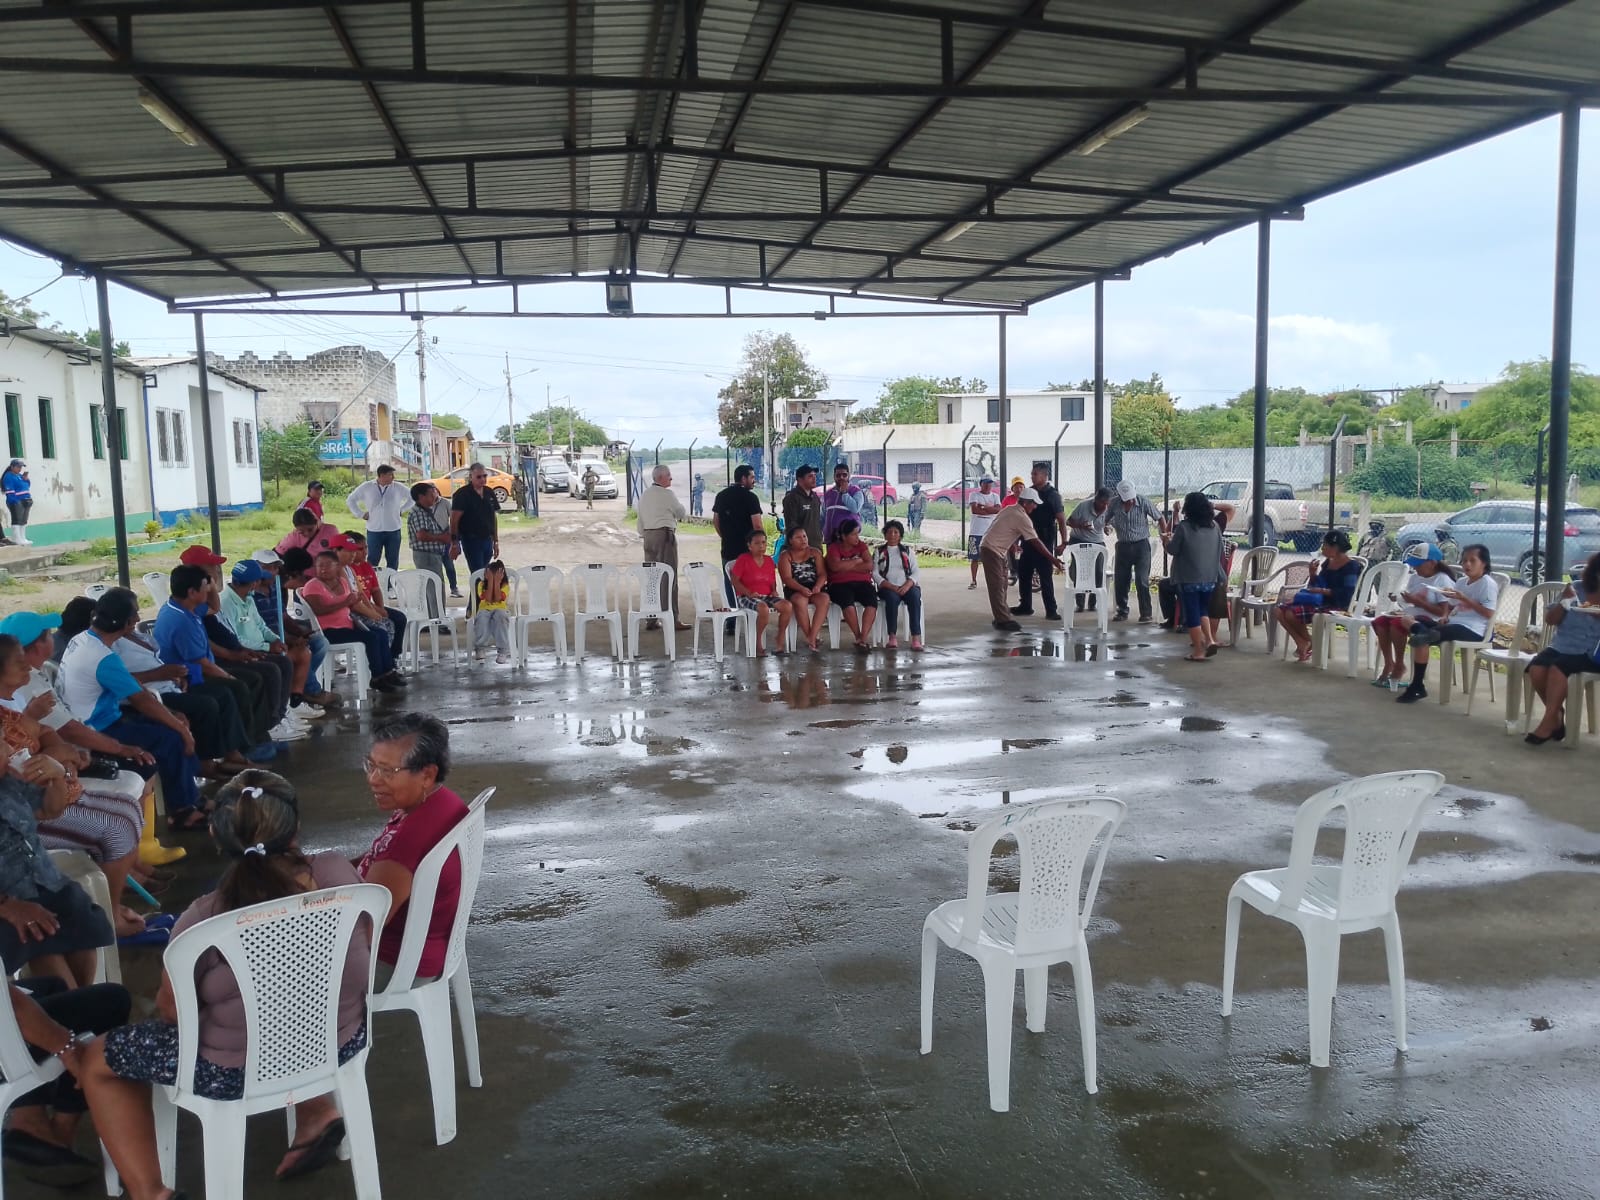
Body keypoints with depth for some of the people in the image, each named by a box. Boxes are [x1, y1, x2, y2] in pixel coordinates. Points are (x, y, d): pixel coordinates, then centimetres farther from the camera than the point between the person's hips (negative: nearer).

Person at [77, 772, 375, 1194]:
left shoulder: (203, 921, -25)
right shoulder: (339, 871, -17)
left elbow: (172, 1011, -7)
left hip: (241, 1073, -4)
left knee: (94, 1060, 18)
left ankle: (150, 1193, 14)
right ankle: (317, 1112, 29)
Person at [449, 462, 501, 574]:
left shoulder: (489, 493, 10)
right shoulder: (462, 494, -9)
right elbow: (454, 520, -11)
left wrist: (496, 541, 16)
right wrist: (454, 544, -15)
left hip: (487, 540, 6)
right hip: (471, 541, -6)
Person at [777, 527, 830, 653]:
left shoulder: (815, 552, 14)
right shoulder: (785, 556, 6)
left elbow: (822, 573, 5)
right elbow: (787, 578, -6)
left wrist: (818, 586, -17)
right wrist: (801, 589, -24)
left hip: (815, 587, 2)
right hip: (795, 590, -2)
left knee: (824, 599, -31)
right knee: (800, 601, -36)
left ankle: (812, 636, -36)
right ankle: (809, 636, -28)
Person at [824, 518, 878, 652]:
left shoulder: (862, 546, 13)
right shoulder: (834, 548, 5)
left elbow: (869, 566, -2)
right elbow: (836, 566, -15)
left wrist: (847, 567, -7)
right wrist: (857, 561, -5)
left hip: (862, 583, 3)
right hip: (840, 585, -3)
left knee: (872, 602, -30)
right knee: (848, 602, -36)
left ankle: (863, 639, -33)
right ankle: (858, 638, -23)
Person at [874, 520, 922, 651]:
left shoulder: (907, 550, 18)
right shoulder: (879, 552, 15)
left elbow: (916, 572, 8)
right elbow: (875, 574, 2)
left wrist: (907, 585, -14)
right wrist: (891, 586, -14)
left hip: (907, 586, 1)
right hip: (888, 588, -1)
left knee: (914, 596, -33)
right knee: (892, 597, -36)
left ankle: (916, 637, -41)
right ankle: (892, 637, -39)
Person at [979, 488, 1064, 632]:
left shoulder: (1011, 510, 12)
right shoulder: (1022, 518, -16)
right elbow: (1036, 542, -15)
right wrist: (1052, 559, -11)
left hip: (995, 549, 10)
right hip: (992, 550, -10)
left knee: (1001, 585, 13)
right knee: (997, 586, -9)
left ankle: (1002, 616, 17)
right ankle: (1003, 620, -10)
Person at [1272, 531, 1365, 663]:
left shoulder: (1351, 566, -8)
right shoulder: (1327, 562, 15)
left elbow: (1345, 594, -19)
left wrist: (1322, 591, -22)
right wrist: (1313, 573, 1)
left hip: (1335, 606, -9)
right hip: (1319, 601, 9)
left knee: (1291, 613, -26)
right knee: (1279, 610, -9)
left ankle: (1308, 642, 2)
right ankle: (1302, 644, -8)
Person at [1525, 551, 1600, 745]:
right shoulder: (1576, 588, 9)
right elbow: (1550, 619, 7)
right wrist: (1565, 601, -10)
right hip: (1561, 647, 4)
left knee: (1557, 668, -31)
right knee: (1536, 669, -24)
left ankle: (1549, 721, -21)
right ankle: (1557, 714, -4)